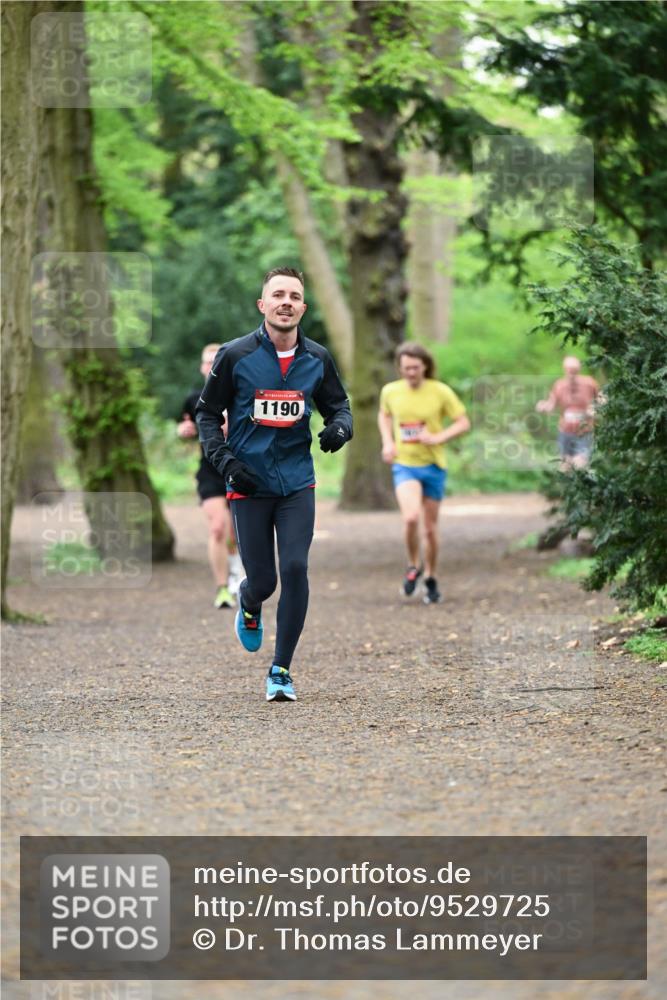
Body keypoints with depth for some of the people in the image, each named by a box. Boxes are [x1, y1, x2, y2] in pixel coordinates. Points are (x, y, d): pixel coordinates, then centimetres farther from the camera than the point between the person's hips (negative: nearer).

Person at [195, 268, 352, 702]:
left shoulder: (317, 359, 2)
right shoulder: (235, 355, -5)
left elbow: (338, 403, 16)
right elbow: (207, 413, 3)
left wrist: (340, 427, -8)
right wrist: (225, 461, -11)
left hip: (297, 483, 2)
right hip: (250, 483, -1)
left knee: (295, 569, -11)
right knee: (263, 580, 0)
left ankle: (281, 669, 2)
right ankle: (249, 610, 40)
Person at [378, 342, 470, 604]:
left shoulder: (441, 392, -8)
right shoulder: (391, 391, -1)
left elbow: (463, 423, -2)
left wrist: (438, 437, -18)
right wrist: (387, 442, 4)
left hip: (433, 465, 0)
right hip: (404, 465, 0)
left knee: (430, 527, 8)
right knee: (411, 517, -24)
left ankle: (430, 580, 28)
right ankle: (413, 565, 2)